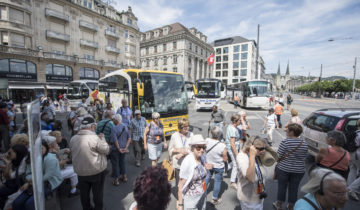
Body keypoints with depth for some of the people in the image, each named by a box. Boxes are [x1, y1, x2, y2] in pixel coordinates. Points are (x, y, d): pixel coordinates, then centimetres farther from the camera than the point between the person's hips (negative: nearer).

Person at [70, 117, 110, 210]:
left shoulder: (73, 139, -5)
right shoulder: (95, 138, -26)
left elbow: (72, 153, 11)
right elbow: (106, 150, -16)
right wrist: (102, 138, -4)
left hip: (80, 171, 5)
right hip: (97, 171, -5)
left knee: (84, 192, 24)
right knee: (97, 192, 17)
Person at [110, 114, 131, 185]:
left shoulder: (114, 128, -20)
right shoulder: (125, 127, -2)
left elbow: (115, 140, -23)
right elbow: (129, 138, -2)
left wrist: (119, 149, -13)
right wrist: (126, 148, -4)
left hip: (115, 149, -5)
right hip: (123, 148, 6)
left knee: (115, 163, 10)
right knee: (122, 161, 22)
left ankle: (116, 180, 24)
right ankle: (124, 177, 36)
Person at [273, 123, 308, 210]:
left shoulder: (285, 142, -19)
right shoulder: (304, 143, -5)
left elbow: (278, 156, -15)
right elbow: (305, 157, 4)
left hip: (284, 168, -3)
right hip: (299, 170, 3)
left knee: (282, 186, 14)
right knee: (294, 188, 17)